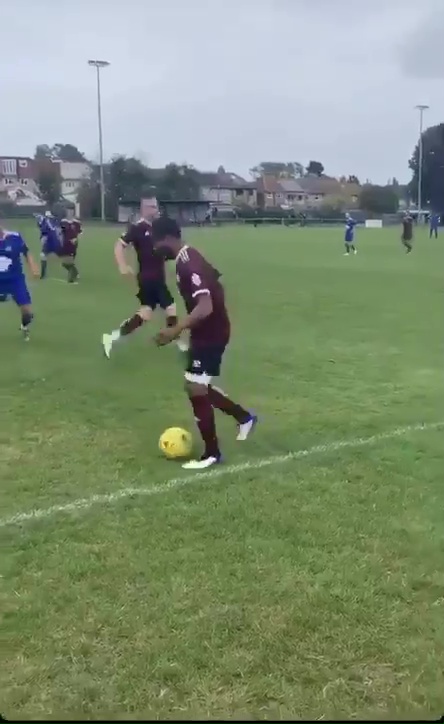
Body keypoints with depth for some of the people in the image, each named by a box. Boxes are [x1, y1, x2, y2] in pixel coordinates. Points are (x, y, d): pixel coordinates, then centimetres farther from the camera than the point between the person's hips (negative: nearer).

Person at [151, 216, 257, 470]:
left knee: (195, 390, -5)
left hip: (210, 334, -10)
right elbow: (214, 284, 22)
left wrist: (176, 330, -39)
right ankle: (244, 417, 32)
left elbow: (205, 307, -34)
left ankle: (212, 454, 7)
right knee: (198, 387, 17)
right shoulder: (189, 258, 8)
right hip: (208, 332, 10)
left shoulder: (187, 265, -24)